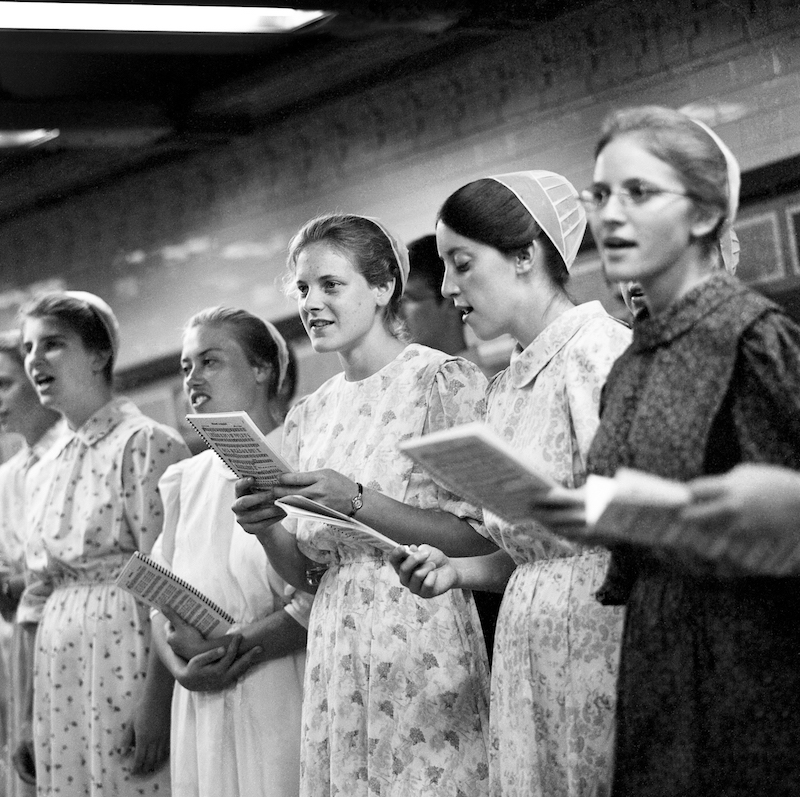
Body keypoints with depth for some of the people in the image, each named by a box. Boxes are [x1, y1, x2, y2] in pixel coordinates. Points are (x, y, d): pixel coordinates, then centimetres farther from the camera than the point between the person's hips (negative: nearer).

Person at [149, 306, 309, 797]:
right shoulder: (186, 479, 14)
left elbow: (320, 600, -14)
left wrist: (230, 648, -13)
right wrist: (183, 667, -5)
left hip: (279, 698, -5)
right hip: (201, 702, 5)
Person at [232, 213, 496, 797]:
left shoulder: (445, 381, -3)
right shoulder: (307, 416, 15)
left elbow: (481, 538, -10)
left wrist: (356, 501, -17)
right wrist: (266, 529, -4)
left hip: (423, 644, -5)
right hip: (337, 655, 5)